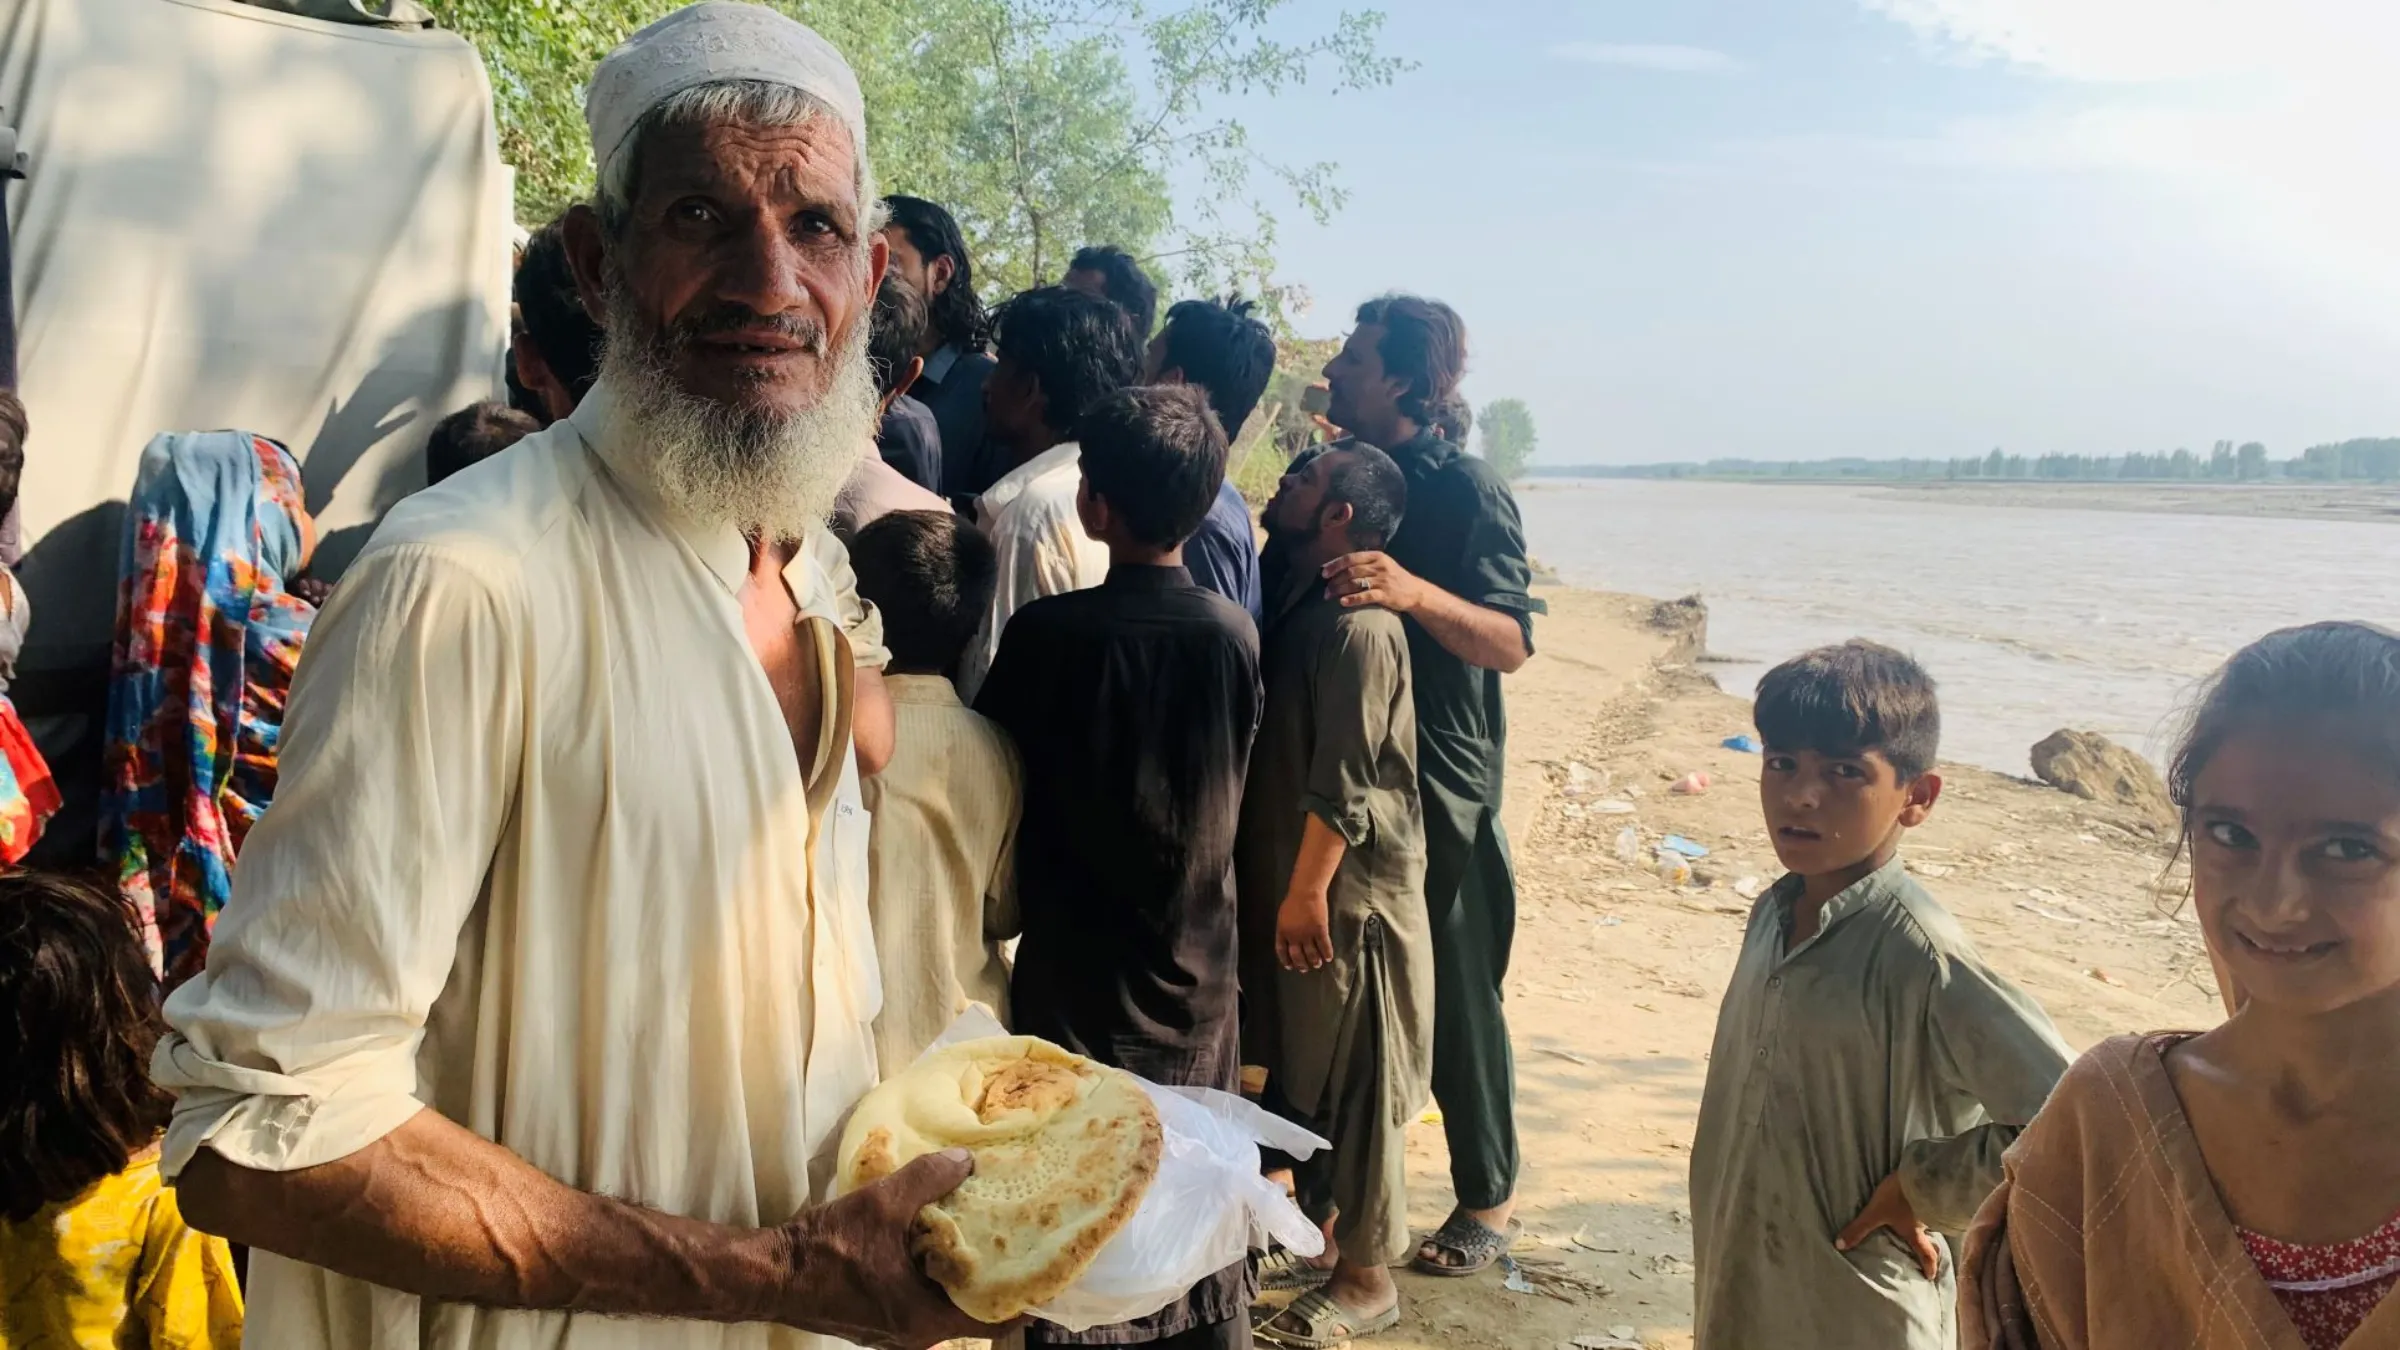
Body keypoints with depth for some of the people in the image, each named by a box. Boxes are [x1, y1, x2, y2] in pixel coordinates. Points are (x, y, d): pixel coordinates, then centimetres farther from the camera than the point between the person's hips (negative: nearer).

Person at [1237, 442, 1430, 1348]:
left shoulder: (1359, 627, -19)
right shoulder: (1298, 609, 10)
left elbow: (1345, 782, -21)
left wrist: (1308, 889, -20)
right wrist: (1279, 884, 16)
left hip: (1348, 896, -9)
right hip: (1288, 882, 9)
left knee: (1355, 1087, 2)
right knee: (1298, 1075, 17)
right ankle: (1318, 1239, 32)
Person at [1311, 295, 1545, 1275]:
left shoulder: (1467, 490, -11)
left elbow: (1512, 642, -22)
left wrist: (1416, 593, -37)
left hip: (1439, 781, -6)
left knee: (1454, 992, 2)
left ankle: (1489, 1196, 18)